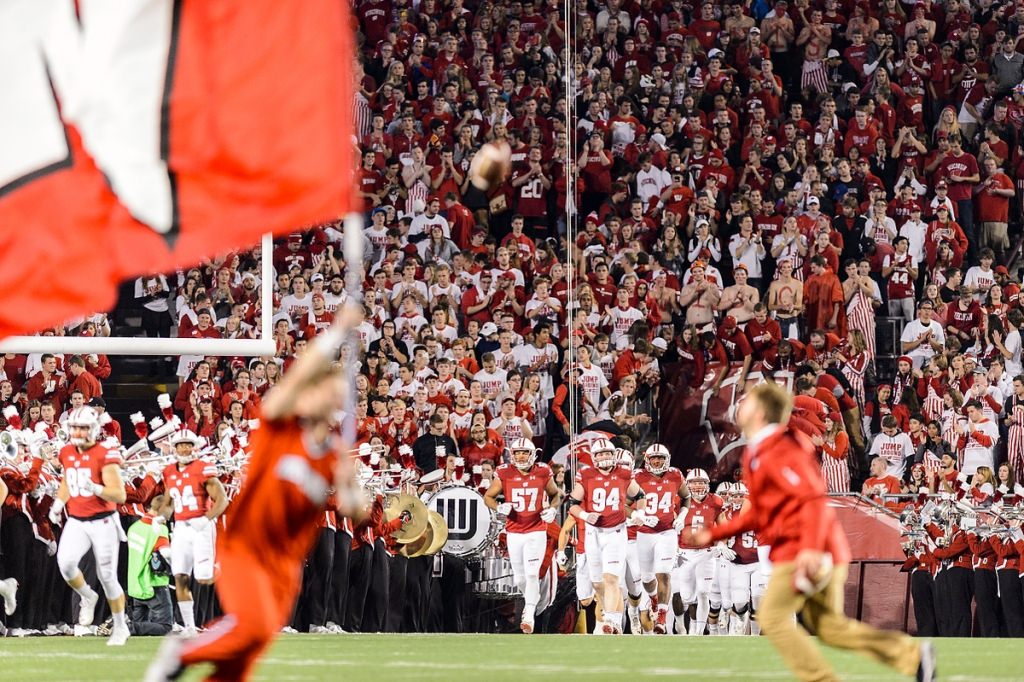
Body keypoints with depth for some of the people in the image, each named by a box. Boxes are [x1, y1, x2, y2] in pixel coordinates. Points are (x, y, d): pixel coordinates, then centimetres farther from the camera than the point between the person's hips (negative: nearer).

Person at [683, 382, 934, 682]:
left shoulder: (778, 452, -14)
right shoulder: (757, 455, 18)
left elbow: (813, 497, -25)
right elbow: (759, 514, 25)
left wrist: (810, 547, -36)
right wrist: (713, 534, 19)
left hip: (805, 555, -10)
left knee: (773, 618, -5)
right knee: (828, 626, 12)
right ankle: (913, 655, 9)